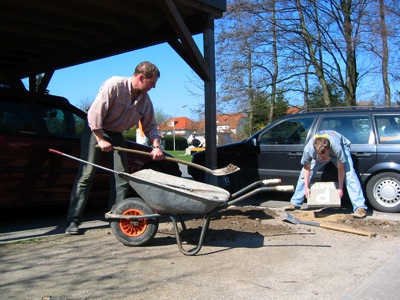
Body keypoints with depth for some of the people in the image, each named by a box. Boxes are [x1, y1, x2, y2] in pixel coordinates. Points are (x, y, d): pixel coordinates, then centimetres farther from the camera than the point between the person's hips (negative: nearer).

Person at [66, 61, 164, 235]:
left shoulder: (145, 99, -4)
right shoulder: (114, 85, -23)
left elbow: (150, 125, 3)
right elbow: (94, 112, -24)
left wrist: (156, 146, -13)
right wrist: (100, 139, -21)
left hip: (116, 135, 6)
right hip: (96, 130, -6)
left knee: (121, 177, -1)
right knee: (86, 174, -9)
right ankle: (73, 220, -5)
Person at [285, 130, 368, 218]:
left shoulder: (336, 148, -46)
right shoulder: (308, 149, -39)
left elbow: (341, 168, -30)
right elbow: (306, 168, -19)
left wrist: (340, 188, -23)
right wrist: (306, 187, -16)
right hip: (318, 151, 3)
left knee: (349, 174, -23)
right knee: (304, 174, -3)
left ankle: (360, 207, -23)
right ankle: (295, 203, 13)